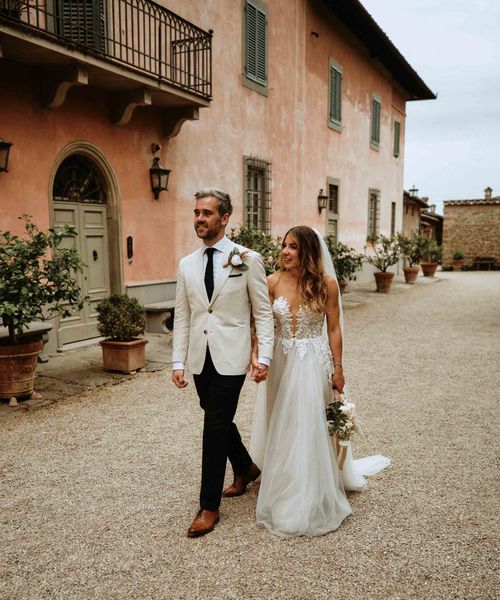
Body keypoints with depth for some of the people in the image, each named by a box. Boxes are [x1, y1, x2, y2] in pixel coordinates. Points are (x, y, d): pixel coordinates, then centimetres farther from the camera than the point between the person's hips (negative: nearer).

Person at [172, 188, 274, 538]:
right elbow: (182, 317, 9)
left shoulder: (247, 260, -5)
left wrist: (264, 356, -11)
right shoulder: (187, 265, 8)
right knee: (220, 421, 18)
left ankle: (209, 506, 12)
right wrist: (178, 361, 5)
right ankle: (246, 468, 45)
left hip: (231, 357, -5)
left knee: (215, 428, -3)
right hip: (199, 358, 5)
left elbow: (263, 313, -4)